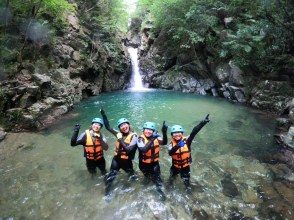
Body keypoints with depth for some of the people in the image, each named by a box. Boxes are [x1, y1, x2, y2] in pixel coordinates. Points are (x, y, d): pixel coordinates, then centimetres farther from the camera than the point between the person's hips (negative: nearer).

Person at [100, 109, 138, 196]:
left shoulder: (133, 136, -18)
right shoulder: (119, 134, -4)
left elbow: (129, 149, -29)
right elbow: (108, 127, -3)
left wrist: (120, 139, -28)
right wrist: (103, 115, -9)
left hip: (127, 161, -3)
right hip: (116, 159, 3)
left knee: (133, 177, 19)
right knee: (110, 177, 10)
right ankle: (107, 193, 31)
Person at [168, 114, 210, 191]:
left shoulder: (186, 140, -22)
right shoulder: (172, 143, -19)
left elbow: (194, 132, -37)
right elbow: (170, 153, -37)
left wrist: (203, 122, -52)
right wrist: (177, 146, -56)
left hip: (185, 165, -1)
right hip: (176, 165, 1)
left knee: (186, 179, 19)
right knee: (172, 176, 26)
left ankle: (188, 186, 52)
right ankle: (170, 182, 59)